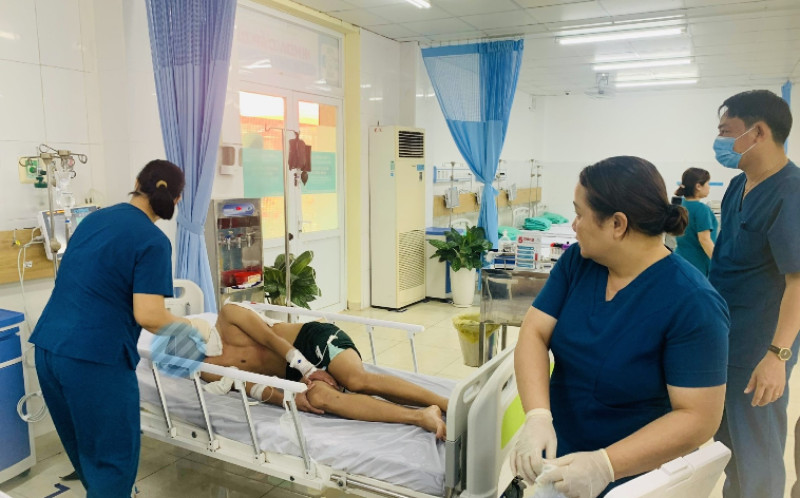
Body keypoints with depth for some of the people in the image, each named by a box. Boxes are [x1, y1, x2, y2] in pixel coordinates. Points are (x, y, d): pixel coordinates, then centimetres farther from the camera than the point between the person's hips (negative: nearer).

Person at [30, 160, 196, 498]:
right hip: (94, 357, -8)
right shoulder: (153, 241, -11)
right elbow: (148, 316, -17)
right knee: (113, 458, 8)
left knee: (85, 448, 24)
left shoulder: (94, 219, 12)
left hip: (48, 346, 8)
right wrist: (187, 326, 1)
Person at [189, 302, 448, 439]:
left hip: (313, 339, -3)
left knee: (357, 380, -32)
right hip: (295, 373, 3)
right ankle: (420, 417, -40)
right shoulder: (207, 368, 11)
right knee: (318, 397, -32)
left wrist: (309, 371, -17)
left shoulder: (228, 315, 0)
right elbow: (250, 386, -2)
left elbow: (270, 338, -8)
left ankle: (449, 403, -32)